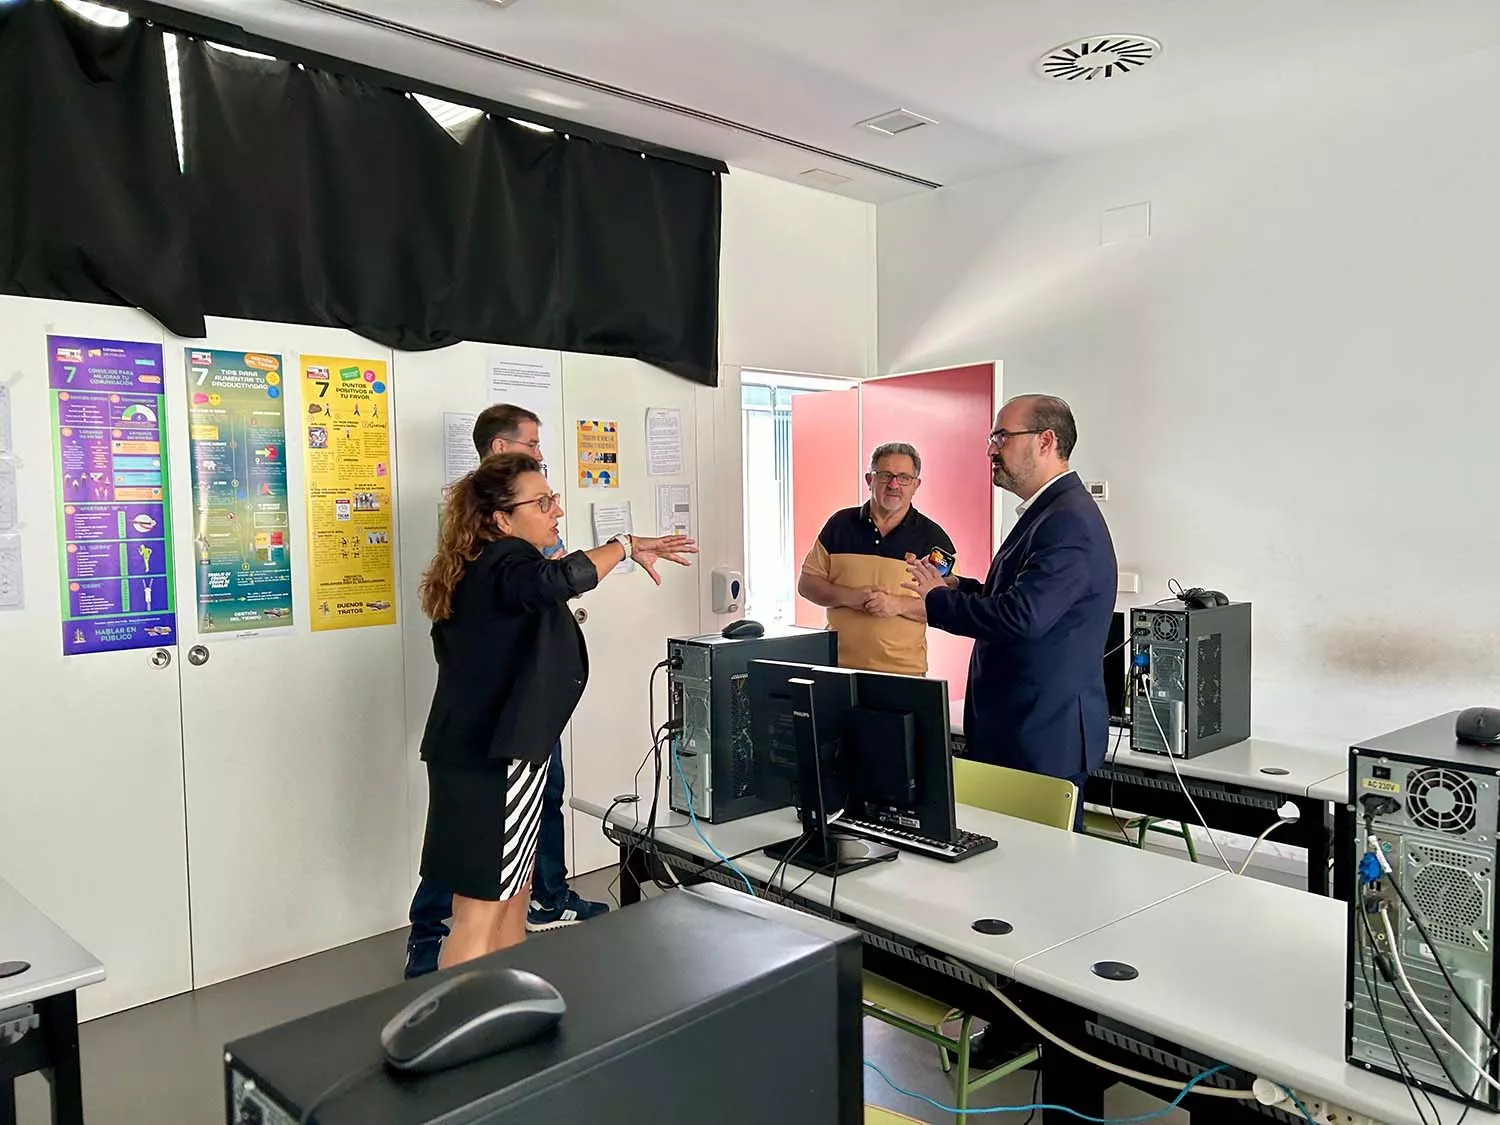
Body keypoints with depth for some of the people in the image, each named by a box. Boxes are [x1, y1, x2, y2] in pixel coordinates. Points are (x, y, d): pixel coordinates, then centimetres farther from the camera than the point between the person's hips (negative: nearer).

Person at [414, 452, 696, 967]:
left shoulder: (480, 570, 14)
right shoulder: (504, 564, -18)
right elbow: (558, 579, -40)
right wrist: (626, 546, -29)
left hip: (480, 753, 10)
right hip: (493, 761, -10)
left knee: (512, 899, 18)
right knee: (481, 912, -3)